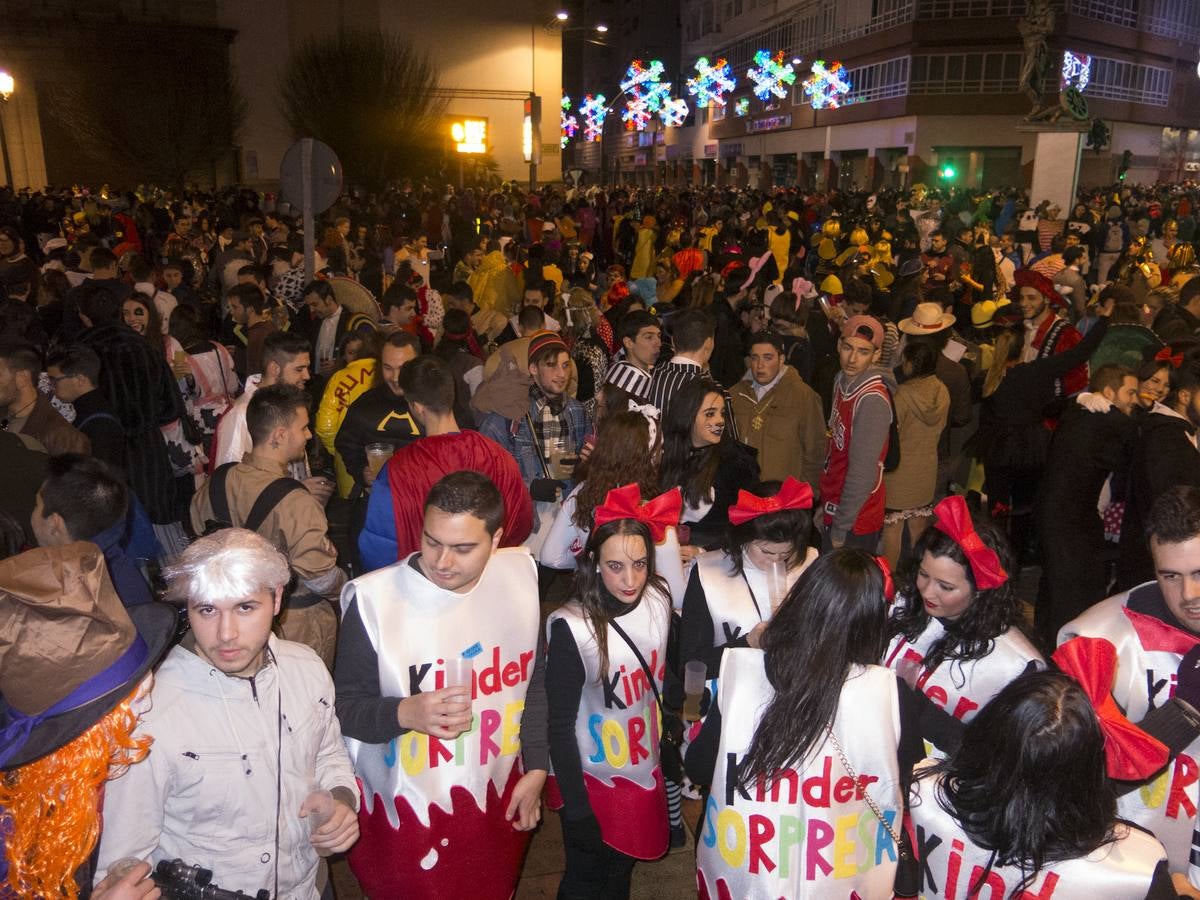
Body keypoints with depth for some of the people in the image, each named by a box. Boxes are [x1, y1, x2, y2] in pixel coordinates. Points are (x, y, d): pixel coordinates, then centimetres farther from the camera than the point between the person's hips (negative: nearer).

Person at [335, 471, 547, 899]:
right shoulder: (374, 598, -20)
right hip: (407, 815, -3)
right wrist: (407, 713, -29)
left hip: (500, 801, 4)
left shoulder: (521, 575, -8)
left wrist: (537, 768, 7)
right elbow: (346, 709, -11)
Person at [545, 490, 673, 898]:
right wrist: (577, 810, -14)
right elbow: (560, 725, -18)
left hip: (646, 771, 5)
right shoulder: (571, 627, -27)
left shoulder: (659, 600, -11)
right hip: (593, 781, -4)